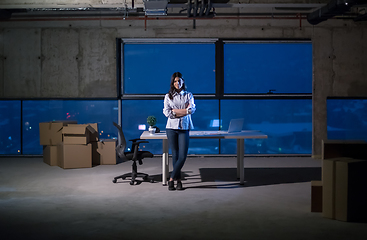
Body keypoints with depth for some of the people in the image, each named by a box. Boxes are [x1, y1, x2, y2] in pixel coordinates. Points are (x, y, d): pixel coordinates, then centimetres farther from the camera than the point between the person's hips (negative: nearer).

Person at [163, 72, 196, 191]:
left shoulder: (188, 95, 9)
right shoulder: (168, 96, 8)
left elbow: (192, 110, -7)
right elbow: (166, 112, -4)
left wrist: (175, 111, -9)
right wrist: (184, 111, -7)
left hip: (184, 128, 0)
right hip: (171, 128, 0)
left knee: (182, 156, -8)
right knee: (175, 155, 2)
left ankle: (171, 179, 3)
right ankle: (178, 180, 11)